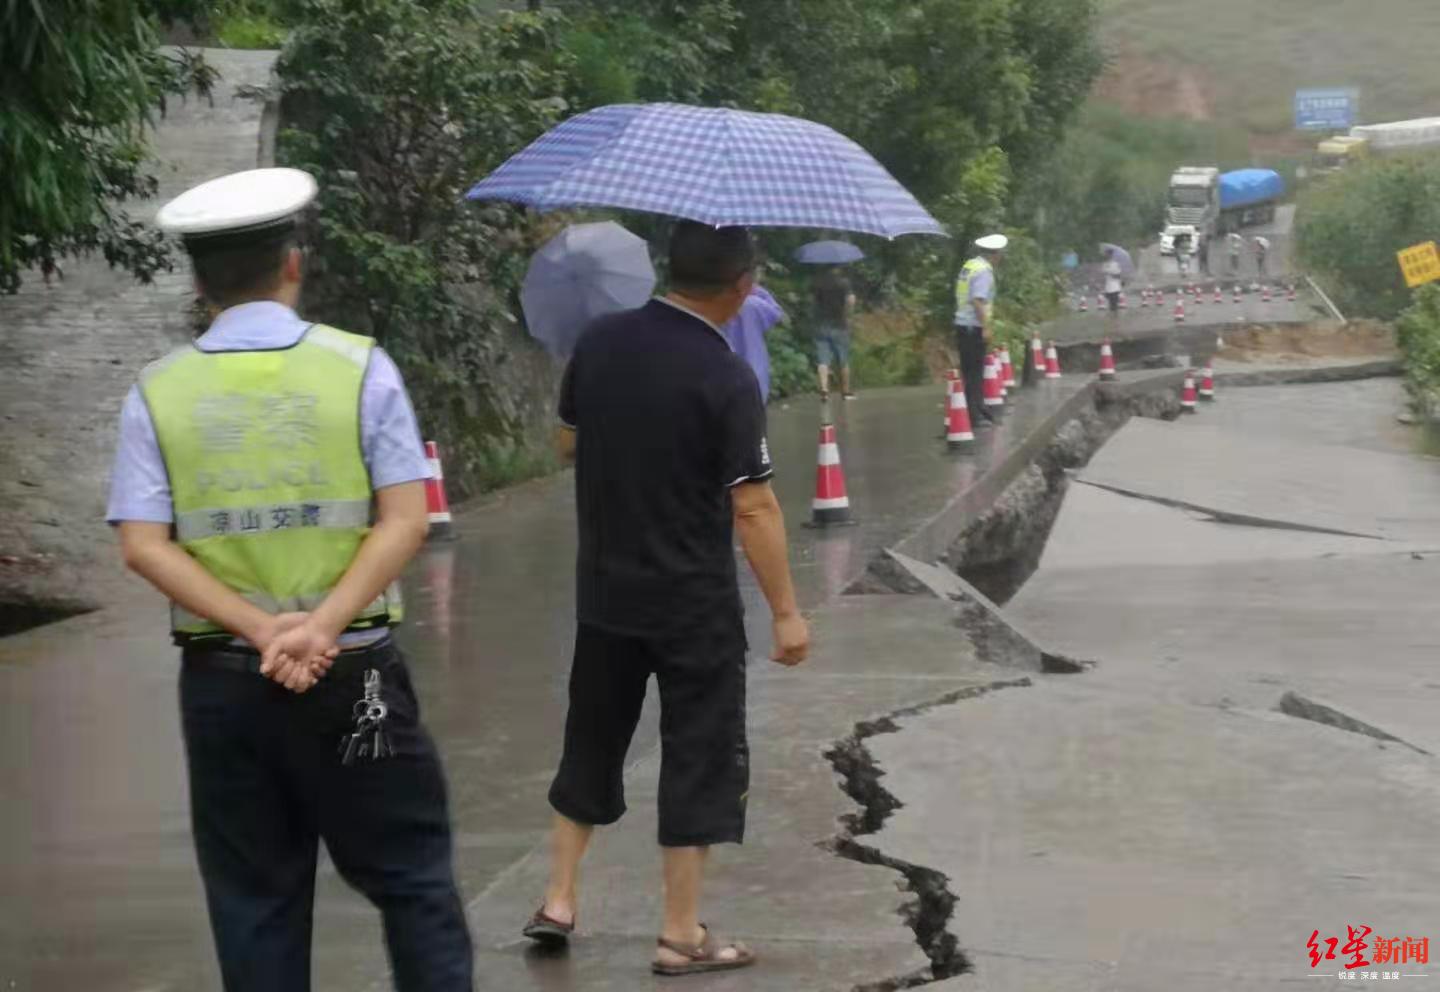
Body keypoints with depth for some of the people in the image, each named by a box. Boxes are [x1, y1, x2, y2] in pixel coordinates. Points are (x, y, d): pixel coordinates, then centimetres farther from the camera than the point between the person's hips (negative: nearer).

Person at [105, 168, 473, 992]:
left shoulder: (159, 392, 2)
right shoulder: (359, 366, -2)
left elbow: (145, 545, -7)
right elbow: (405, 521, -10)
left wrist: (260, 630, -12)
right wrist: (323, 625, -15)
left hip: (220, 677, 2)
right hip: (355, 671, -2)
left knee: (254, 897, 10)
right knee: (412, 878, 7)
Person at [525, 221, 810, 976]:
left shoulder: (600, 342, -3)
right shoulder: (727, 380, -18)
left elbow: (567, 440, 12)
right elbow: (752, 508, -18)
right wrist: (785, 612, -12)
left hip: (604, 593, 5)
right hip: (694, 603, -5)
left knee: (592, 742, 20)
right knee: (700, 758, 6)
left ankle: (558, 901, 25)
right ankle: (681, 935, 10)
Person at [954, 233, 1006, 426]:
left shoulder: (968, 266, 13)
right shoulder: (984, 271, -14)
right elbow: (978, 301, -22)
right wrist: (986, 327, -20)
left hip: (962, 324, 9)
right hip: (975, 328, -9)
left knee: (969, 371, 12)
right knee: (975, 372, -5)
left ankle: (977, 410, 19)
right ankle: (975, 415, -4)